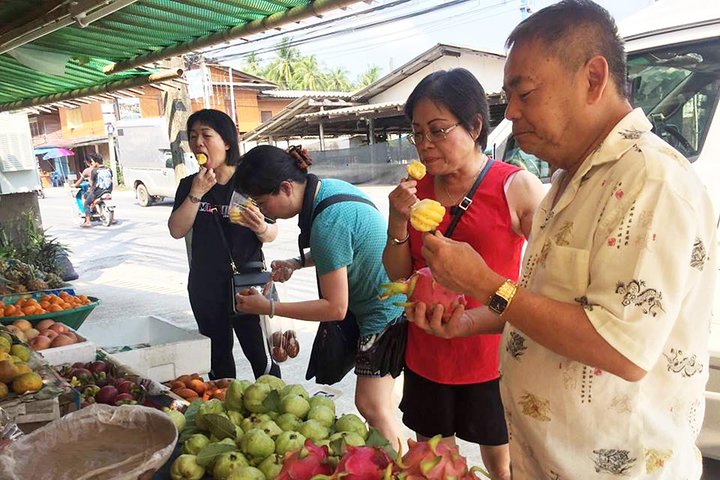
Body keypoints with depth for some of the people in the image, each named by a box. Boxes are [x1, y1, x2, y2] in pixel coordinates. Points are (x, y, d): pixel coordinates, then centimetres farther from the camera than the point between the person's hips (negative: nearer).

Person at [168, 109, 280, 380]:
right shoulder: (189, 185, 4)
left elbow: (272, 235, -5)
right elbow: (177, 231, -7)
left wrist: (260, 228, -28)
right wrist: (196, 193, -17)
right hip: (205, 285, 4)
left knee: (260, 354, 1)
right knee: (217, 355, 20)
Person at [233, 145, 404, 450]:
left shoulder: (326, 225, -29)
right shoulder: (329, 186, 0)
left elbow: (335, 308, -22)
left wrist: (268, 308, -17)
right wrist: (298, 263, 3)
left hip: (384, 313, -10)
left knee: (371, 406, -1)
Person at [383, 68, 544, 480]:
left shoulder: (518, 187, -13)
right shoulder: (417, 189, 0)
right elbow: (398, 273, 3)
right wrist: (399, 221, -14)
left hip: (493, 358, -4)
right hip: (426, 355, 4)